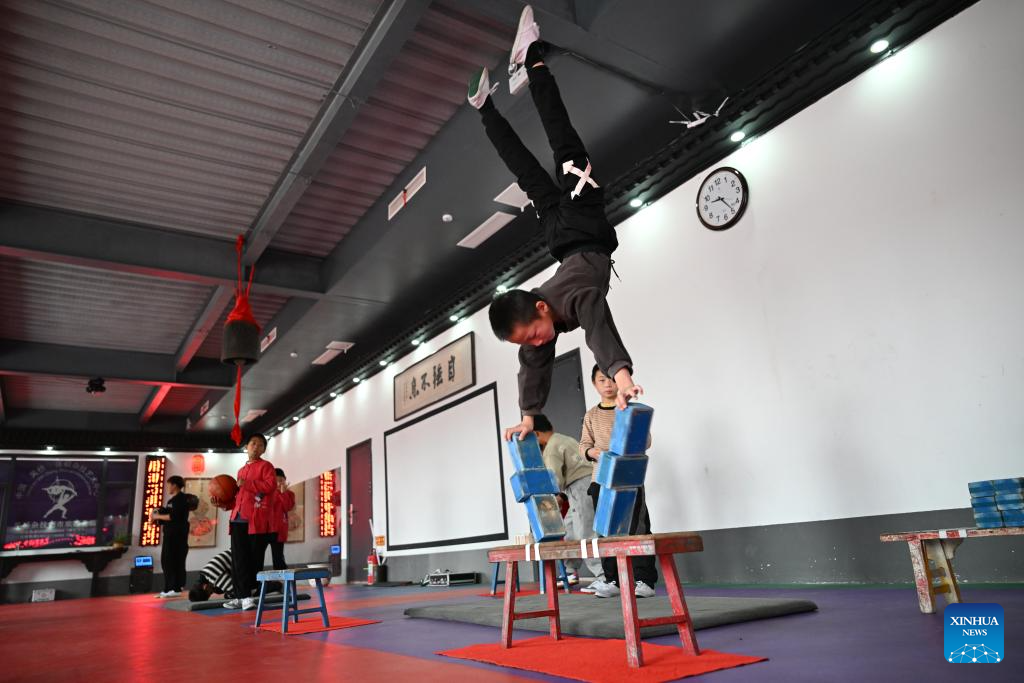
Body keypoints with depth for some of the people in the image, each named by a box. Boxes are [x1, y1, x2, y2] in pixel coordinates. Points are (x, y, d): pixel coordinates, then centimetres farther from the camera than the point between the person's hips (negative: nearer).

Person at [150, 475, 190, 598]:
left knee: (175, 561, -8)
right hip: (171, 534, 10)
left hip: (177, 534, -10)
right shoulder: (173, 499, 18)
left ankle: (177, 588, -4)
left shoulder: (181, 498, -11)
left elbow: (173, 516, -19)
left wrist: (157, 516, -10)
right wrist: (157, 513, 4)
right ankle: (168, 588, 15)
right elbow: (168, 514, 19)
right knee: (166, 561, 10)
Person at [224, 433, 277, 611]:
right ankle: (242, 596, 6)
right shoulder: (241, 470, 23)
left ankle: (249, 594, 5)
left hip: (257, 520, -6)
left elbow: (271, 485, -16)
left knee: (254, 559, -1)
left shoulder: (265, 466, 2)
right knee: (238, 560, 2)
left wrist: (247, 484, -14)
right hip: (238, 519, 7)